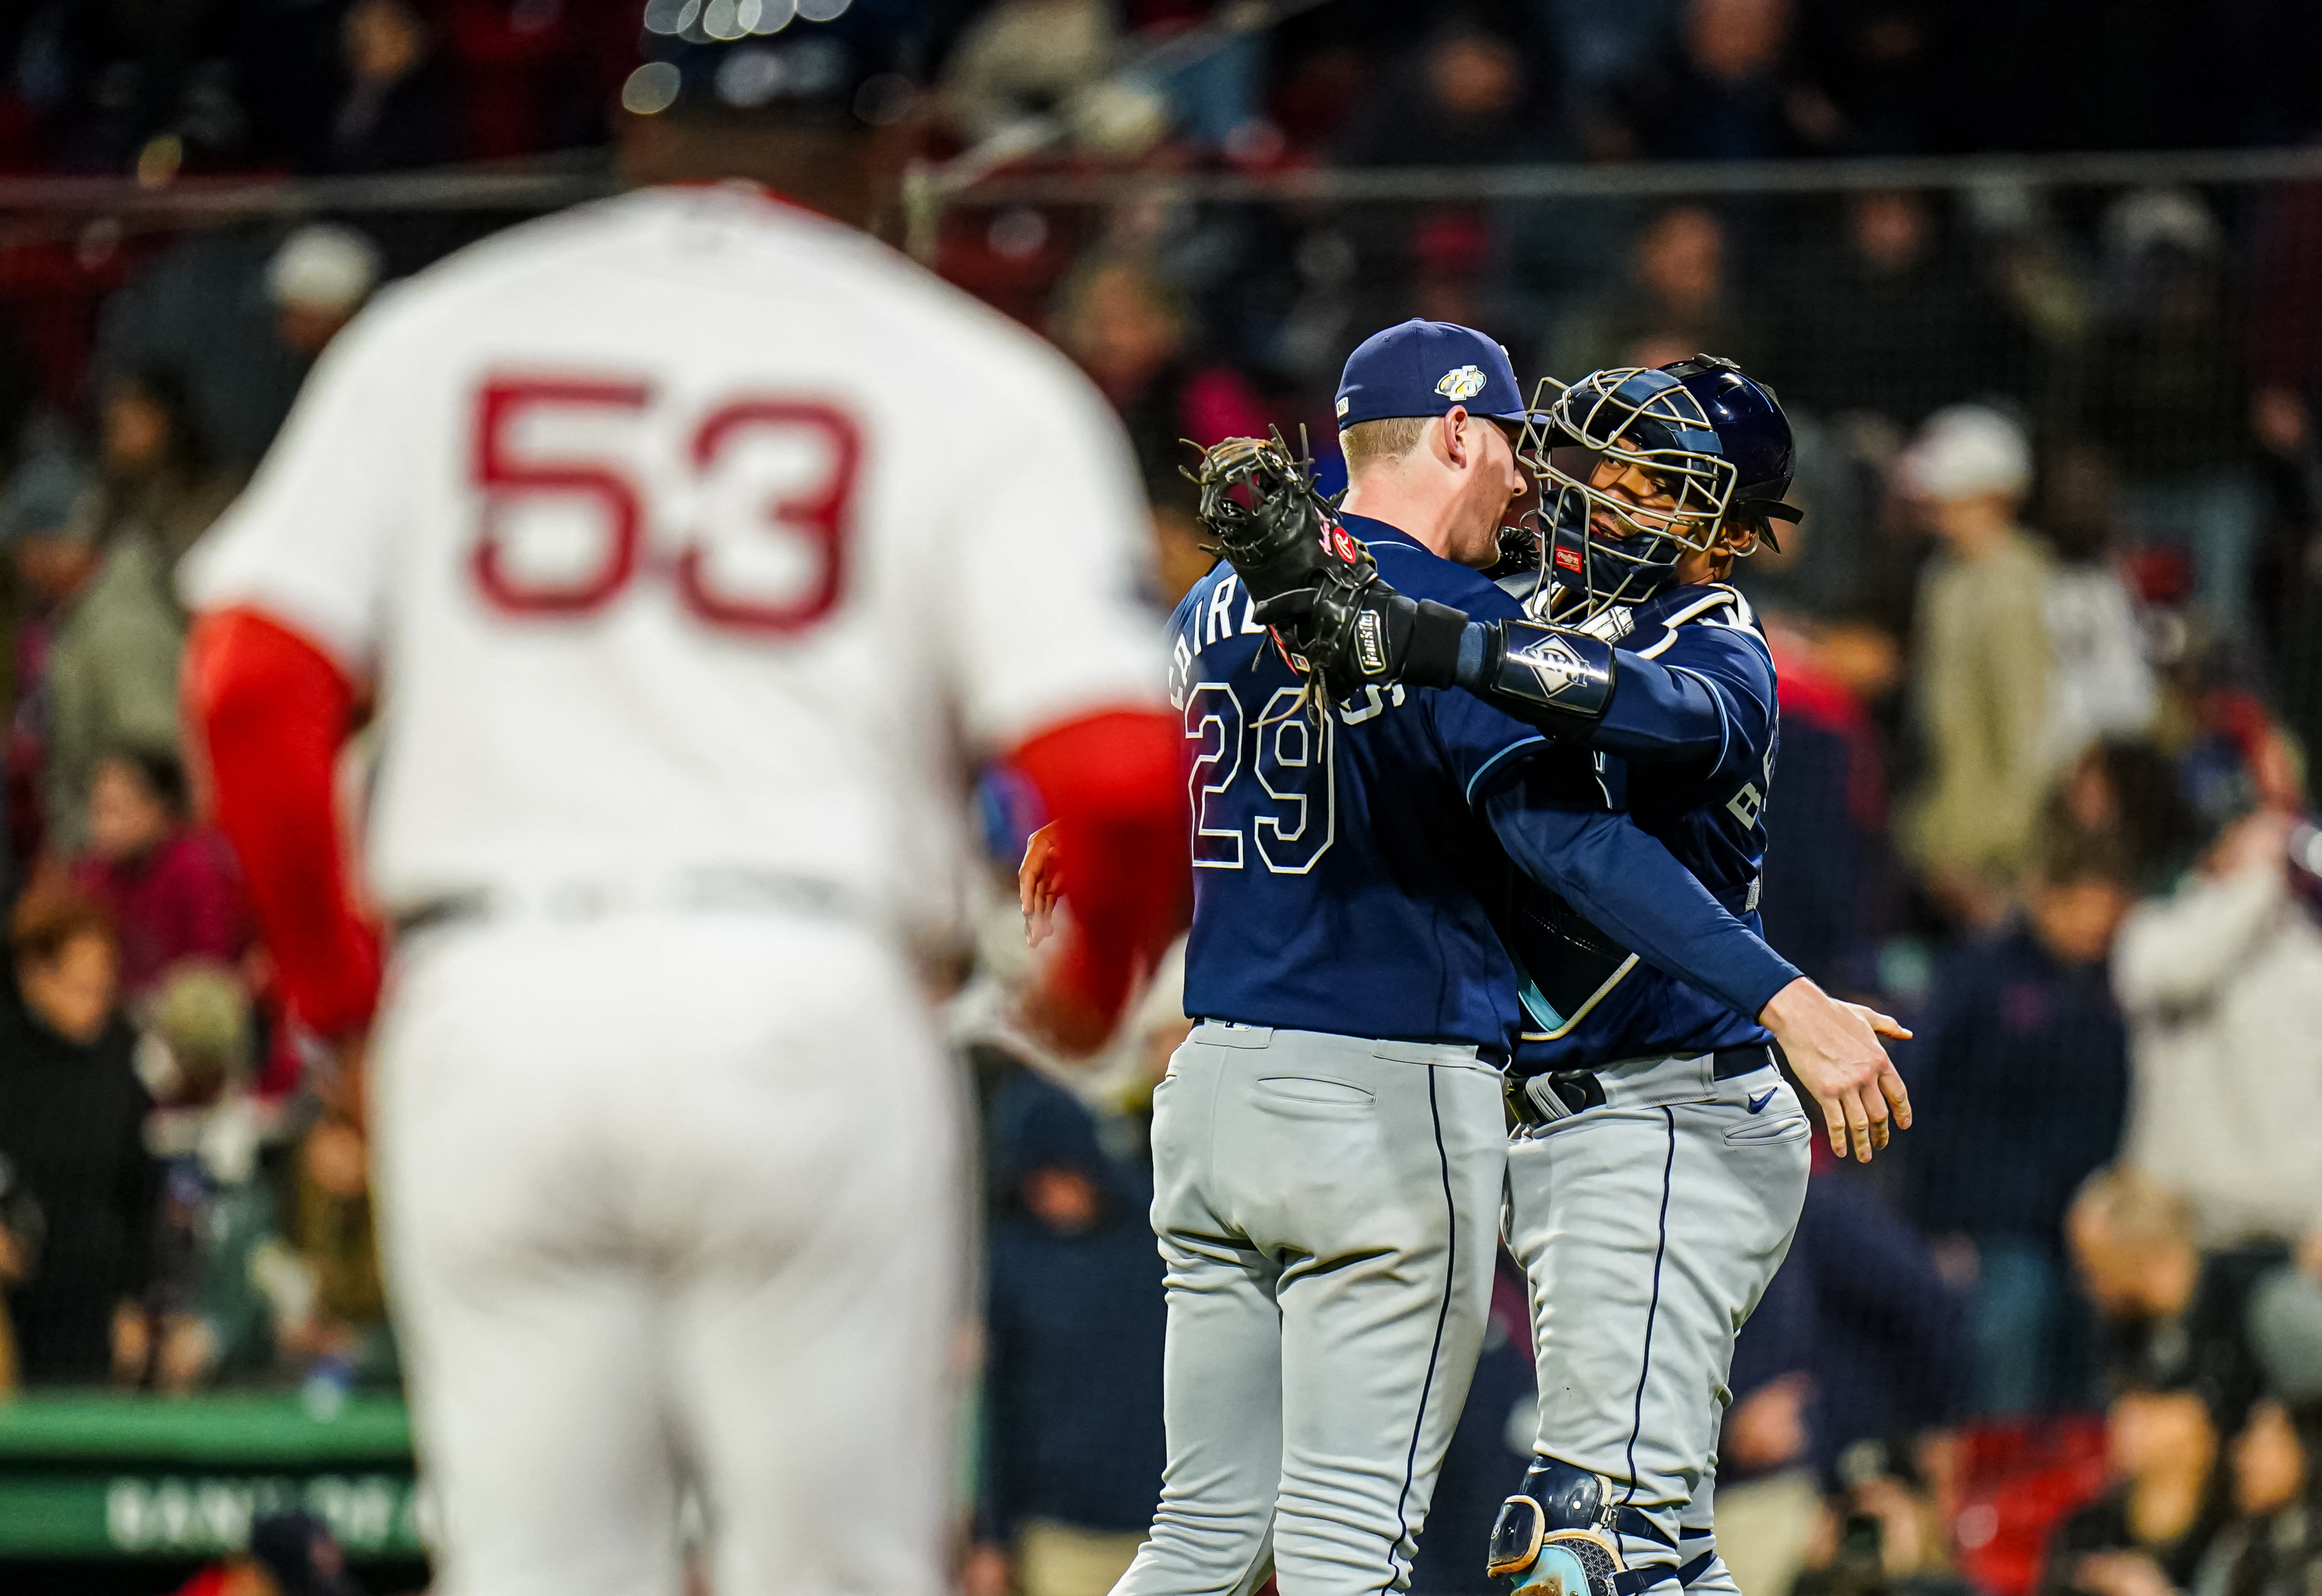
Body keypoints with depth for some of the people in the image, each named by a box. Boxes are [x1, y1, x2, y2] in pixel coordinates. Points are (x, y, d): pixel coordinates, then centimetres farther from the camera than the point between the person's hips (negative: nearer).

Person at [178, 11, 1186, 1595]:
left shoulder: (437, 335, 14)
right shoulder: (975, 382, 6)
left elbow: (254, 688, 2)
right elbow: (1118, 767, -6)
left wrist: (342, 1002, 13)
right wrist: (1096, 982, 15)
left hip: (484, 1005, 2)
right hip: (804, 989, -2)